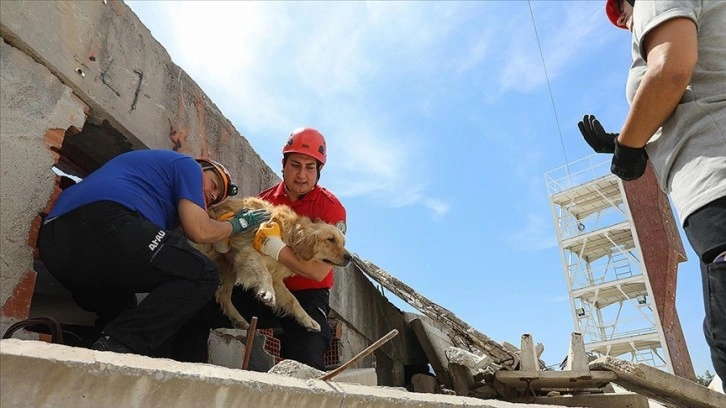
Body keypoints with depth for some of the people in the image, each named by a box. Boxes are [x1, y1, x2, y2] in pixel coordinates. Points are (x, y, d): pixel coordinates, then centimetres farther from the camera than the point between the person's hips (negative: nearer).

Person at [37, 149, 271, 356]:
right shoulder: (187, 166, 15)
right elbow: (200, 231, 1)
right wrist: (237, 224, 20)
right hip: (103, 222, -10)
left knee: (121, 311, 32)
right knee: (202, 275, -3)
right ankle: (116, 346, -14)